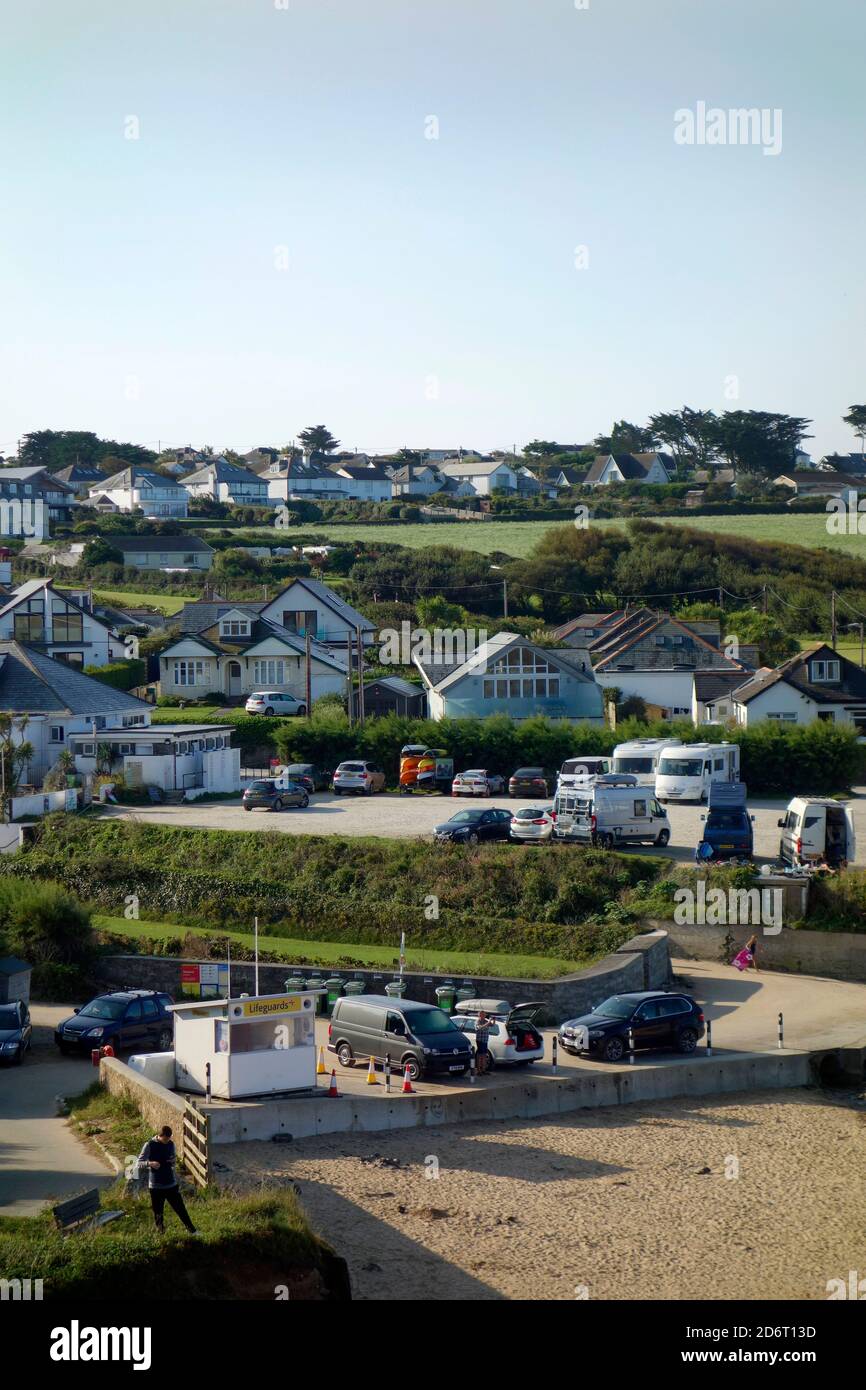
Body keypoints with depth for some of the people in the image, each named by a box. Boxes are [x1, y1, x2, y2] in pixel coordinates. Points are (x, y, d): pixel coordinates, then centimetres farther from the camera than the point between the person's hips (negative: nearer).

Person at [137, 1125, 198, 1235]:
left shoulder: (171, 1144, 3)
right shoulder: (150, 1145, -11)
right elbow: (139, 1163, -11)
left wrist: (173, 1160, -8)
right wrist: (150, 1163, -32)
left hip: (171, 1184, 3)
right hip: (156, 1185, -3)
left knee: (180, 1208, 7)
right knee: (158, 1212, 5)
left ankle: (192, 1230, 15)